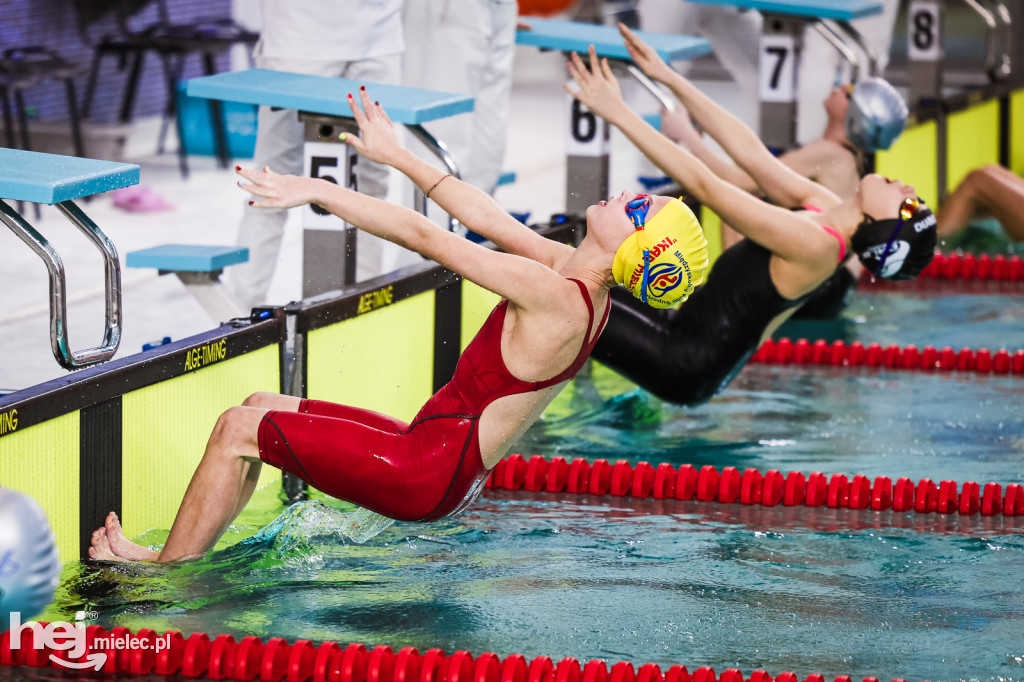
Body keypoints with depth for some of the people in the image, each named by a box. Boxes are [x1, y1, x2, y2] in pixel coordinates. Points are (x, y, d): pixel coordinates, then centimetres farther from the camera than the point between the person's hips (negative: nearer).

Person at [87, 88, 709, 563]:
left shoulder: (559, 299, -25)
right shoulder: (577, 274, 2)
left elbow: (427, 238, -23)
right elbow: (488, 219, 13)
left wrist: (318, 190, -20)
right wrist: (399, 155, 20)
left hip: (430, 478, -10)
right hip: (443, 462, 10)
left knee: (238, 429, -3)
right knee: (259, 408, 19)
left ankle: (168, 571, 10)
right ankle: (188, 552, 20)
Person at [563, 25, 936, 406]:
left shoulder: (814, 246, -29)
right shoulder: (824, 208, -3)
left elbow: (704, 186, -29)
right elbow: (749, 151, 4)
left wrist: (620, 115, -26)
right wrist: (670, 79, 3)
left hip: (686, 363, -10)